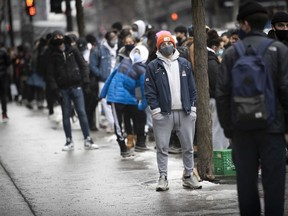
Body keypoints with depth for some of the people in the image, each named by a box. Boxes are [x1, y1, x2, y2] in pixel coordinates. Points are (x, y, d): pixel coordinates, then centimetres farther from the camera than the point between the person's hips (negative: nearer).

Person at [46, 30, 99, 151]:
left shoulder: (73, 51, 7)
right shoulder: (53, 55, 5)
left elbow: (83, 65, 7)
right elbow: (50, 74, 2)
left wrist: (85, 81, -4)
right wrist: (55, 90, -7)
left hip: (76, 86, 0)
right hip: (63, 89, 0)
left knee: (82, 113, -4)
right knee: (66, 115, 4)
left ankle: (87, 141, -2)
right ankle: (69, 142, 11)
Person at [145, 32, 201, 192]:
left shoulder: (184, 64, 11)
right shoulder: (153, 66, 2)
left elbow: (192, 88, 13)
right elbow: (149, 90, -2)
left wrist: (193, 107, 5)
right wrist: (155, 109, -10)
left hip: (185, 112, 3)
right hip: (163, 113, -3)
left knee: (188, 147, 6)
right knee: (162, 148, 0)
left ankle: (188, 176, 16)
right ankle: (163, 178, 6)